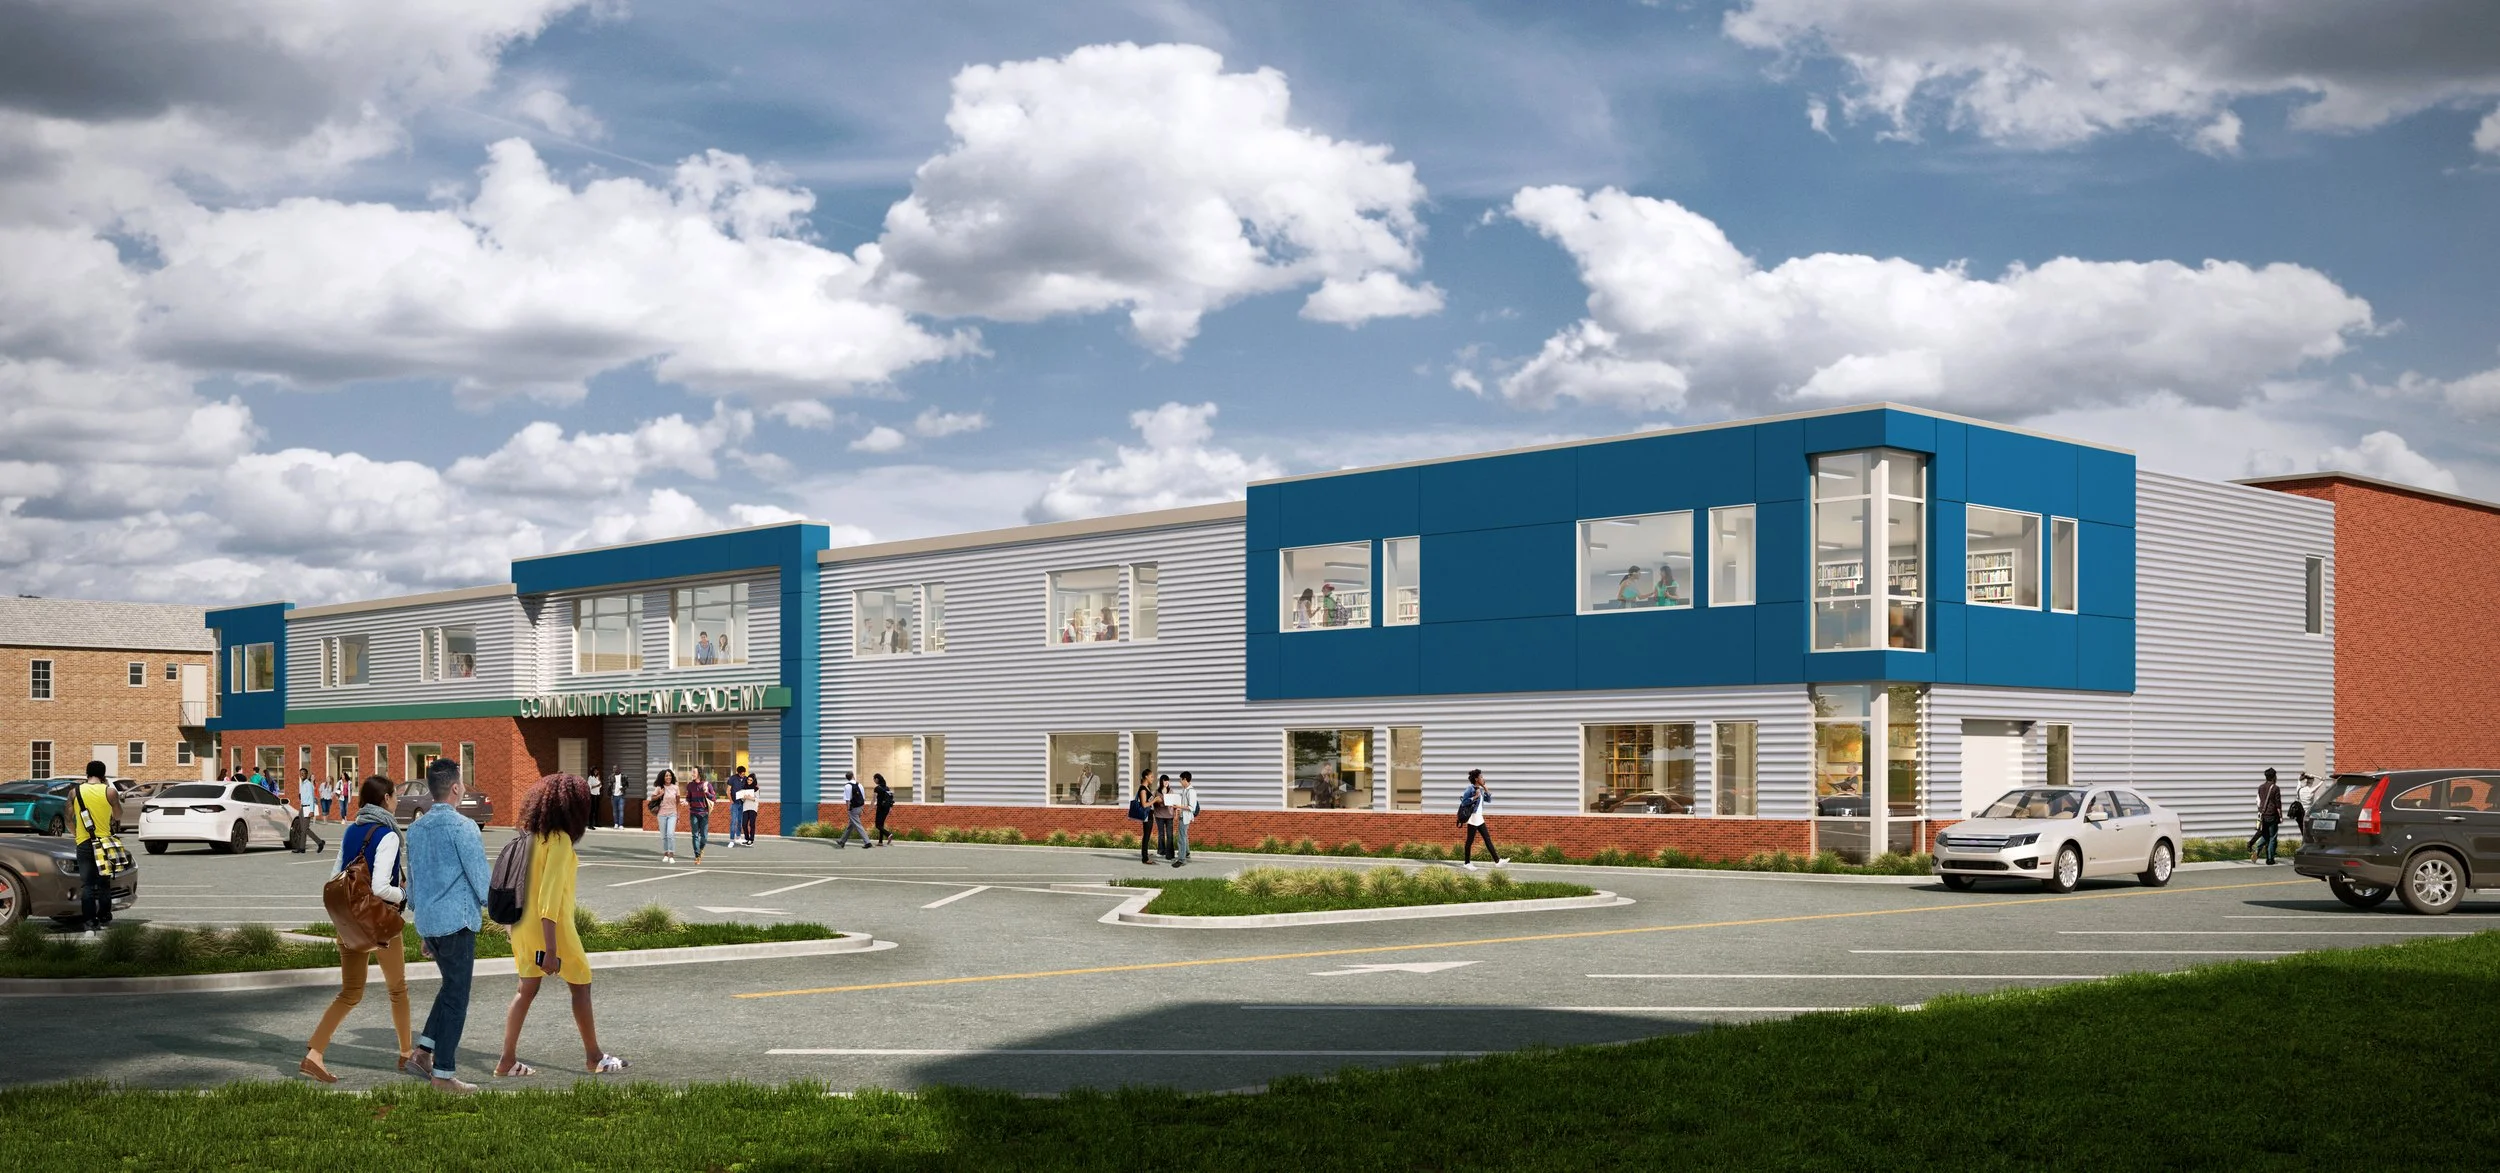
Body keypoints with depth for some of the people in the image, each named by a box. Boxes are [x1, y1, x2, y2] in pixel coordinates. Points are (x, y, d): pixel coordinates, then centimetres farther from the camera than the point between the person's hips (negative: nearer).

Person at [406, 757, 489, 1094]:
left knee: (450, 987, 22)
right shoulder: (462, 827, -13)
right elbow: (482, 879, -13)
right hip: (457, 922, -8)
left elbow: (412, 882, 18)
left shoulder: (416, 828, 11)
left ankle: (424, 1053, 16)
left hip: (427, 923, 8)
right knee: (456, 996, -1)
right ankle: (443, 1073, 2)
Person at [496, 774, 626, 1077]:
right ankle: (594, 1057, 20)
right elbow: (550, 895, -25)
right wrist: (551, 950, -25)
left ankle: (507, 1062, 15)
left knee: (527, 989, 15)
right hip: (551, 927, -7)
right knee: (580, 985, 9)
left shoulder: (529, 836, 4)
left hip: (522, 924, 7)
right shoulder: (560, 840, -20)